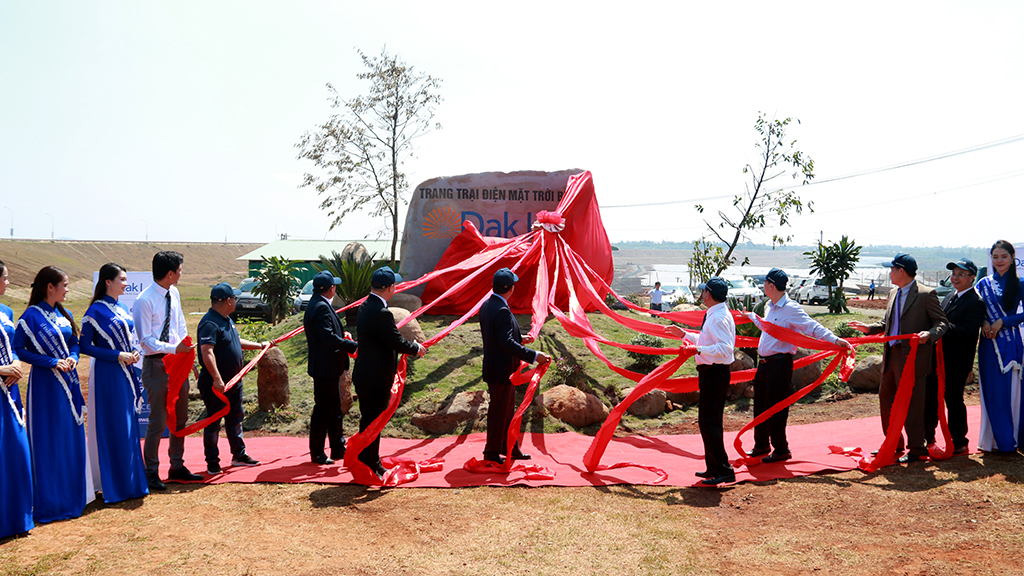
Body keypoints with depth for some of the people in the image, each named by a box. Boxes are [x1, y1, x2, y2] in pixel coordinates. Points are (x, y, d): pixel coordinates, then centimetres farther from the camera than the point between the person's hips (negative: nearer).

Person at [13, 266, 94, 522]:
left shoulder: (63, 314, 10)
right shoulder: (31, 316, -11)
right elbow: (18, 349, -13)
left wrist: (72, 358, -3)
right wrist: (52, 362, -17)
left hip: (68, 381, 7)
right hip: (45, 384, -7)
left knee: (72, 437, 11)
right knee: (49, 441, -2)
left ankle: (72, 495, 22)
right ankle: (51, 501, 7)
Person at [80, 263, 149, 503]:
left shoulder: (122, 309, 12)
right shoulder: (96, 310, -11)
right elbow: (84, 345, -14)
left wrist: (133, 352, 1)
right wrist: (118, 355, -18)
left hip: (126, 373, 8)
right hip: (107, 375, -8)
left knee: (129, 426, 12)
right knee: (112, 428, -3)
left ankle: (131, 481, 20)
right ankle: (115, 486, 5)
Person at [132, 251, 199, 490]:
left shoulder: (174, 294, 7)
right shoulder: (144, 301, -17)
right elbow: (145, 340, -17)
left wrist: (186, 350, 8)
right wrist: (175, 349, -24)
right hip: (156, 364, -8)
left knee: (180, 418, 15)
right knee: (158, 422, -2)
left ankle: (177, 467, 28)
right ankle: (151, 472, 13)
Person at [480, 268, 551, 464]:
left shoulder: (486, 305, 6)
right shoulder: (502, 311, -25)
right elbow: (507, 343, -32)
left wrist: (519, 338, 29)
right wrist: (534, 356, -31)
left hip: (495, 368, 10)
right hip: (501, 371, -10)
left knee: (508, 410, 21)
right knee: (499, 411, 3)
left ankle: (509, 447, 33)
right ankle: (492, 452, 15)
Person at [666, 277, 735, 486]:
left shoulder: (718, 318, -18)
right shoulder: (715, 315, 15)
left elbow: (725, 348, -28)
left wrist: (699, 350, -34)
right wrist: (685, 335, 26)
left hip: (714, 374, -11)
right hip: (713, 373, 11)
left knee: (708, 423, -9)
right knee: (712, 422, 16)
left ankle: (724, 470, -6)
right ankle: (714, 468, 25)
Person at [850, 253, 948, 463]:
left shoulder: (926, 294, -10)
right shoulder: (893, 293, 14)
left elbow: (942, 322, -10)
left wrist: (930, 334, -28)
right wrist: (869, 328, 10)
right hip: (891, 356, 8)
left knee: (912, 403, -2)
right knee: (886, 399, 15)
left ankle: (917, 448, 12)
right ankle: (894, 444, 29)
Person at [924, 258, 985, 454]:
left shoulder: (976, 302, -11)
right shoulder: (949, 297, 16)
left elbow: (969, 331, -22)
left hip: (957, 362, -8)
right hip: (939, 357, 8)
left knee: (954, 400, 0)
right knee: (930, 398, 12)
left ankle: (959, 443, 14)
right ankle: (928, 439, 23)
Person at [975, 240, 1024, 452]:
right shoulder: (983, 284, 8)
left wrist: (1002, 322, -12)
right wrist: (983, 323, -9)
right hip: (989, 344, 2)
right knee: (991, 392, 2)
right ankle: (992, 439, 10)